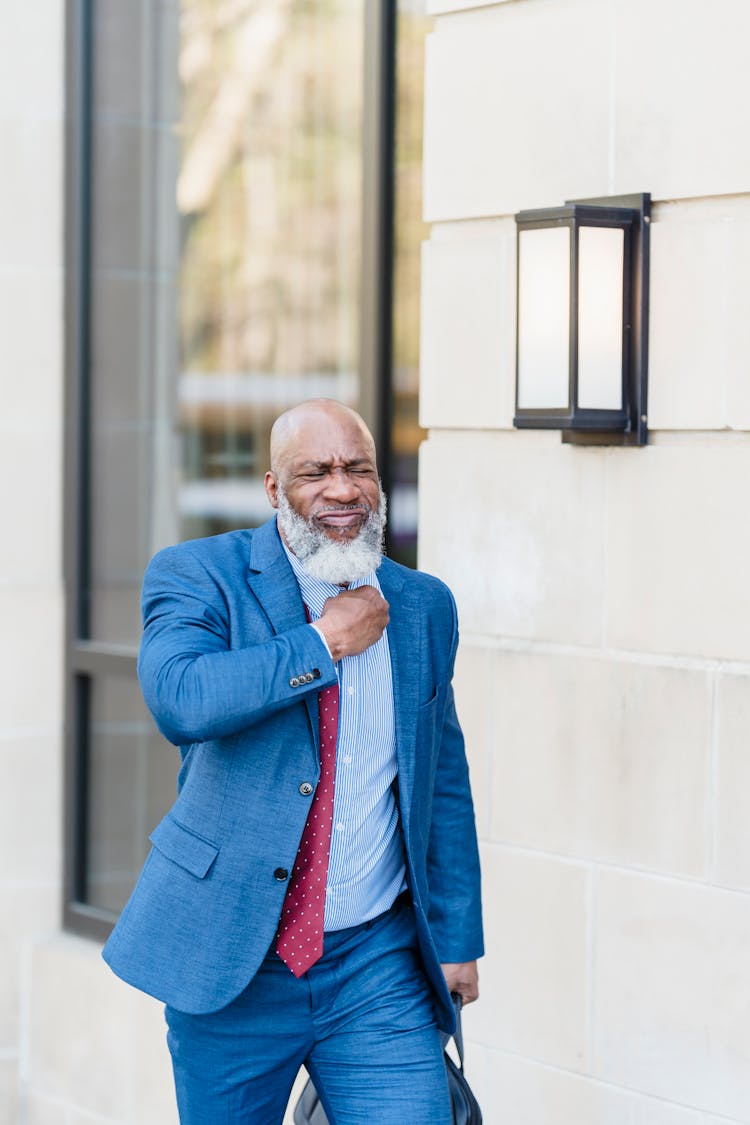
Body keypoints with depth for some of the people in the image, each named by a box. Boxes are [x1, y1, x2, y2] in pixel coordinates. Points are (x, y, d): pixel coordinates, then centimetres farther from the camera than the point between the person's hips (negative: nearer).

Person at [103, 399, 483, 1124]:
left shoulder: (424, 605, 9)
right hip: (230, 964, -2)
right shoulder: (197, 576, -4)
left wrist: (457, 939, 16)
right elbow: (178, 700, -25)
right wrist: (325, 642, -17)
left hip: (377, 969, 2)